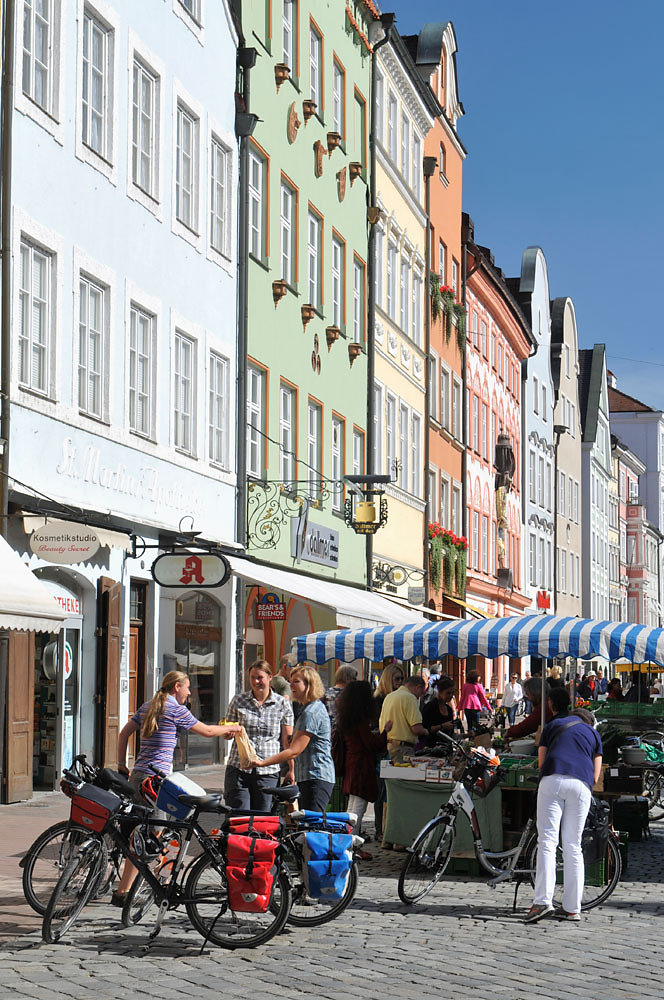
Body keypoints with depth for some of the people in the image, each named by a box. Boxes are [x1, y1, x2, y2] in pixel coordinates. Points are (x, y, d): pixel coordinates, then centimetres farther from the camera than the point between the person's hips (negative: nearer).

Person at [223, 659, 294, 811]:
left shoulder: (283, 704, 4)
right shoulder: (238, 700, 6)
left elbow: (288, 740, 5)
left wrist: (291, 769, 0)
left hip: (268, 772, 0)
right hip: (238, 769, 0)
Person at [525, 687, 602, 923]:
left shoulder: (552, 725, 24)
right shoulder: (592, 732, 28)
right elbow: (596, 775, 21)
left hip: (553, 780, -2)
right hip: (582, 785, 2)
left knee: (547, 841, -6)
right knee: (573, 846, 8)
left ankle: (543, 901, -20)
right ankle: (572, 908, 5)